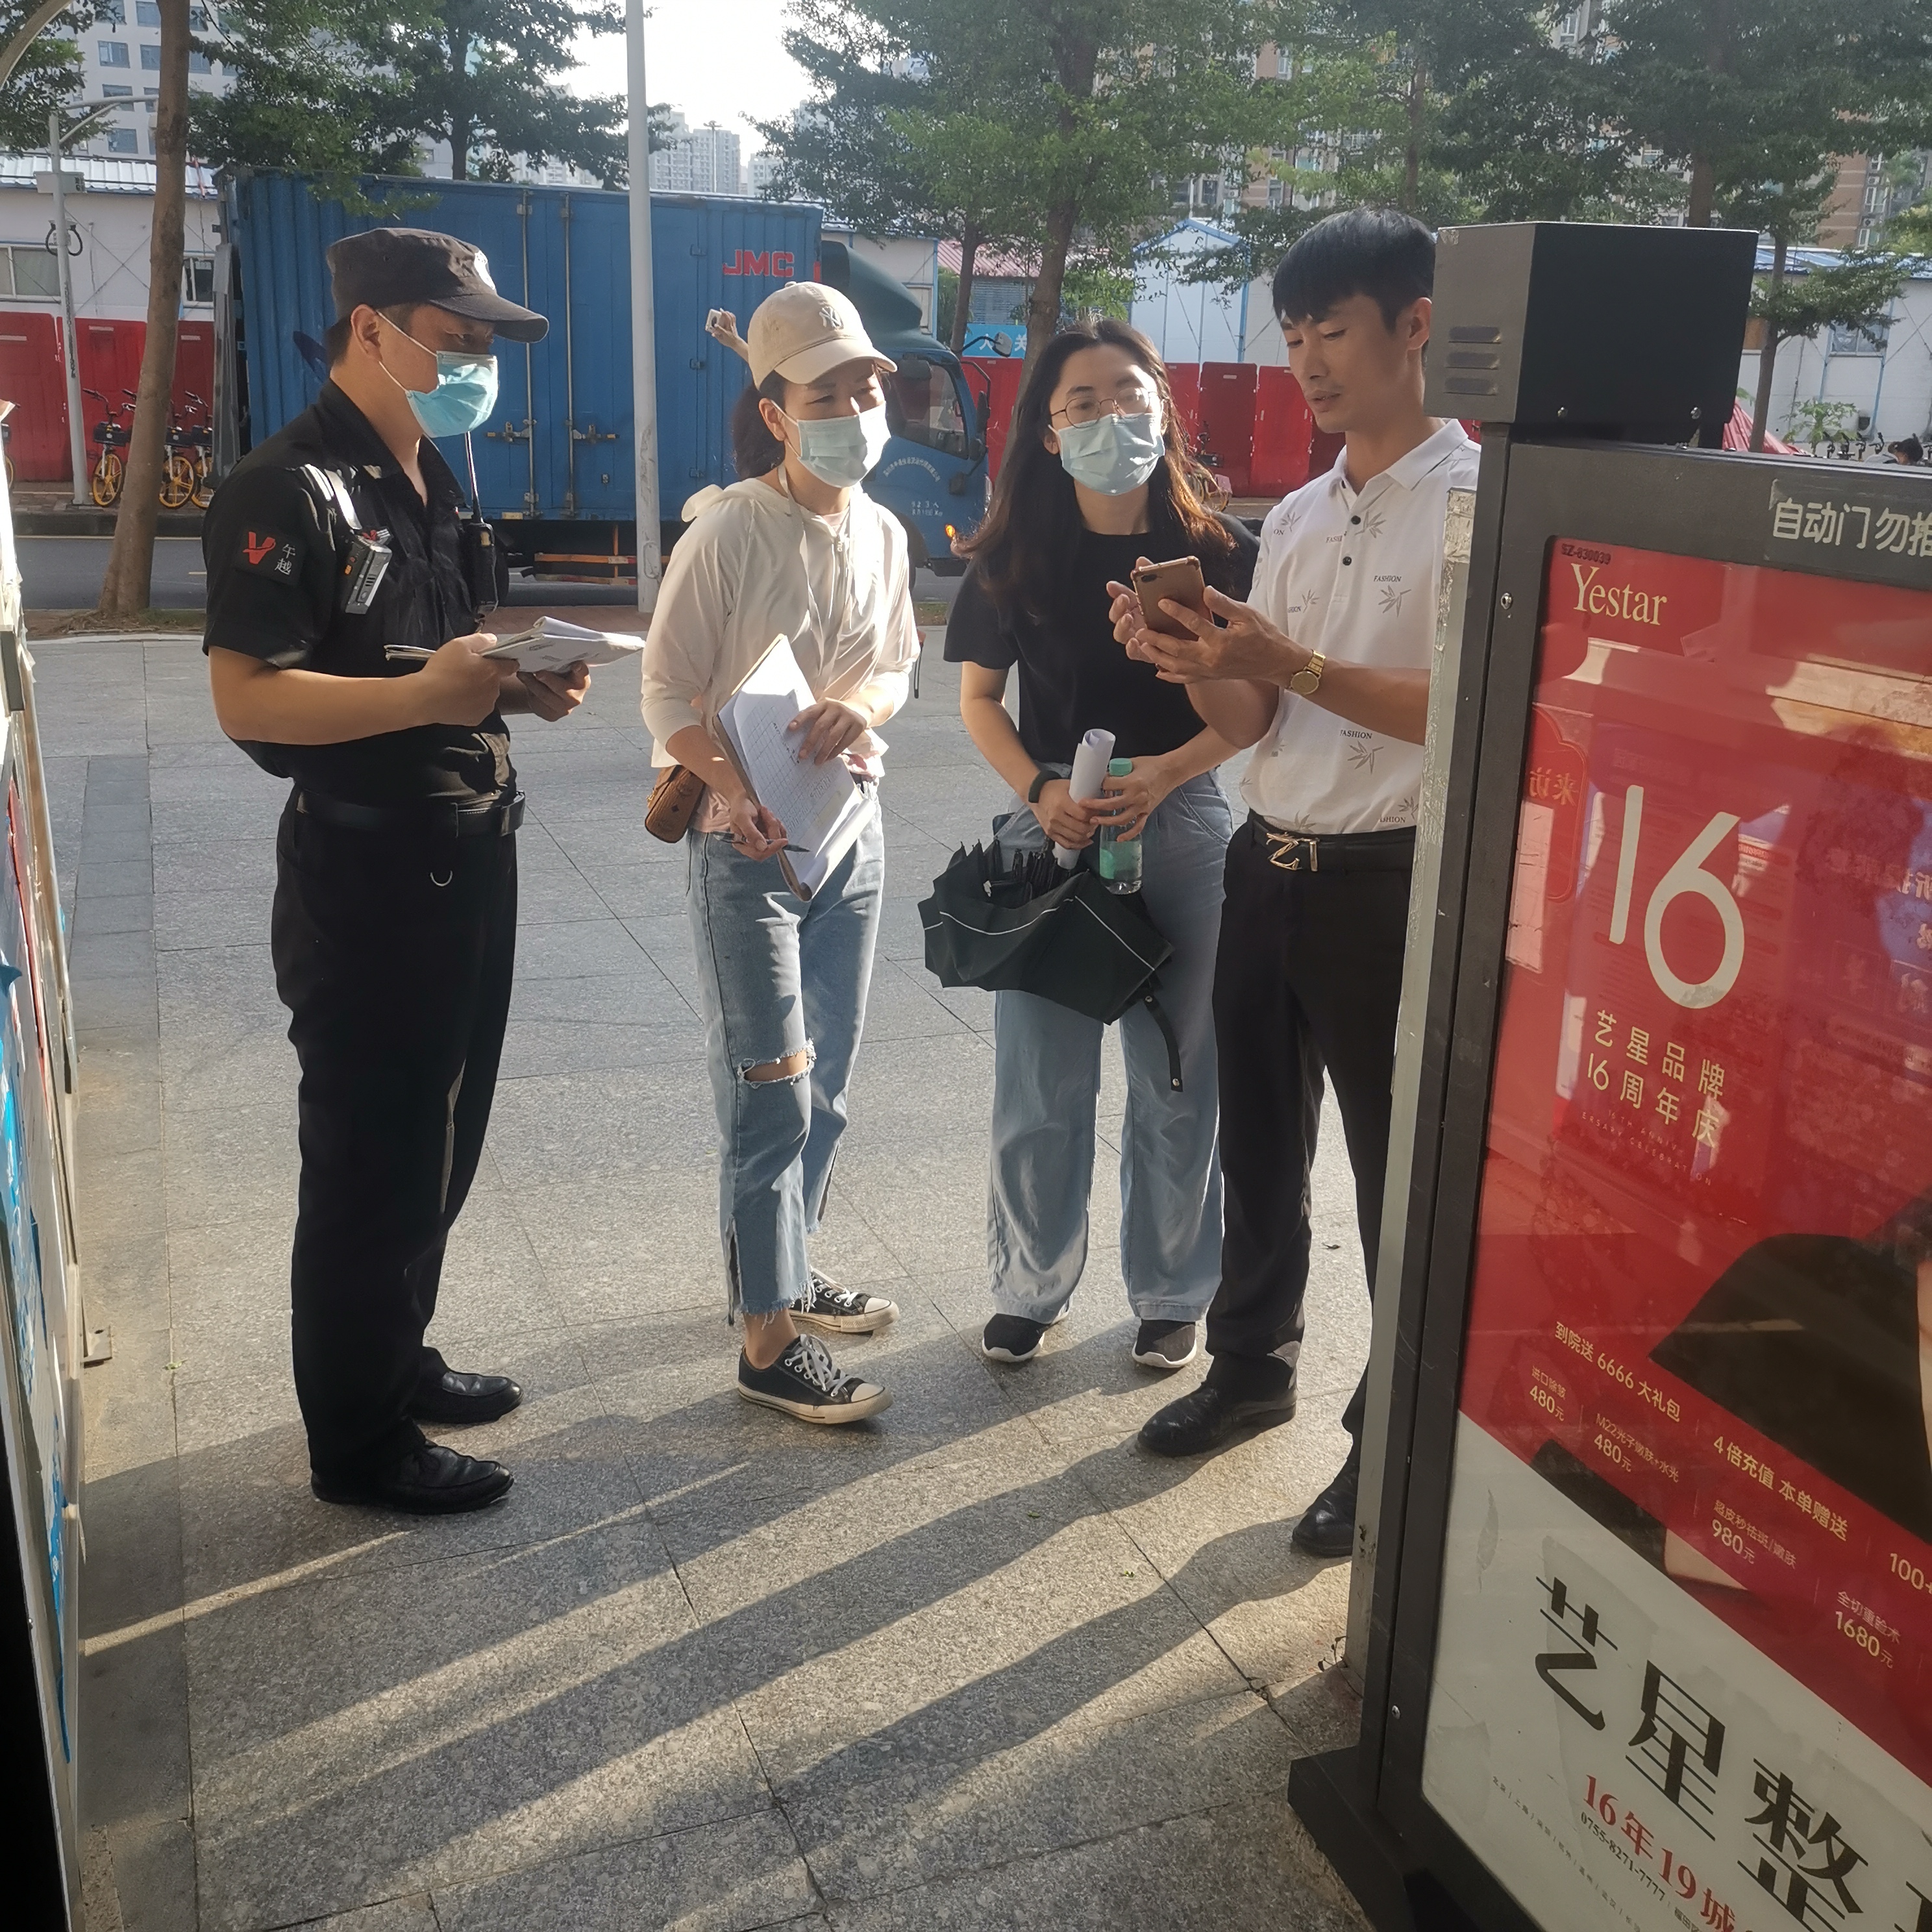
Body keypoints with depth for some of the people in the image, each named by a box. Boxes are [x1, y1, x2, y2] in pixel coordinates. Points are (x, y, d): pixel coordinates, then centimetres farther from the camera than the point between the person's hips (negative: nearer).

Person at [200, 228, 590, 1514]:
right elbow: (247, 697, -21)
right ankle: (357, 1442, 17)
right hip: (365, 872, -9)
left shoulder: (434, 485, 17)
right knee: (370, 1160, 2)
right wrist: (427, 693, -30)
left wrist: (521, 686, 2)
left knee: (441, 1142, 18)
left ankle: (396, 1359, 36)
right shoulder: (290, 491, -14)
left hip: (470, 853, 9)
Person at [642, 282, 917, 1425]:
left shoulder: (882, 535, 4)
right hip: (748, 845, -6)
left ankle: (780, 1272, 35)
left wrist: (862, 707, -12)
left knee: (826, 1089, 16)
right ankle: (770, 1342, 7)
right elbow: (670, 694, -11)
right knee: (773, 1096, -3)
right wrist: (734, 790, -27)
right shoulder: (729, 532, -14)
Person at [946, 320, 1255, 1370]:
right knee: (1039, 1086, 8)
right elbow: (978, 697, 5)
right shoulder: (1015, 559, -2)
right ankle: (1029, 1288, 28)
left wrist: (1161, 775, -17)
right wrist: (1041, 790, -11)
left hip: (1182, 832, -1)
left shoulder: (1219, 552, -5)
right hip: (1050, 831, 1)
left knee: (1177, 1085, 9)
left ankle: (1172, 1293, 28)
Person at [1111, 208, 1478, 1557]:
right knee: (1260, 1144, 19)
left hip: (1391, 882, -7)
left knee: (1397, 1170, 5)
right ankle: (1254, 1364, 38)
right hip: (1271, 869, 7)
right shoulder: (1295, 518, 12)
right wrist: (1192, 662, -9)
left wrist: (1289, 663, -23)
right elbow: (1251, 726, 11)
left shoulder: (1477, 502, -10)